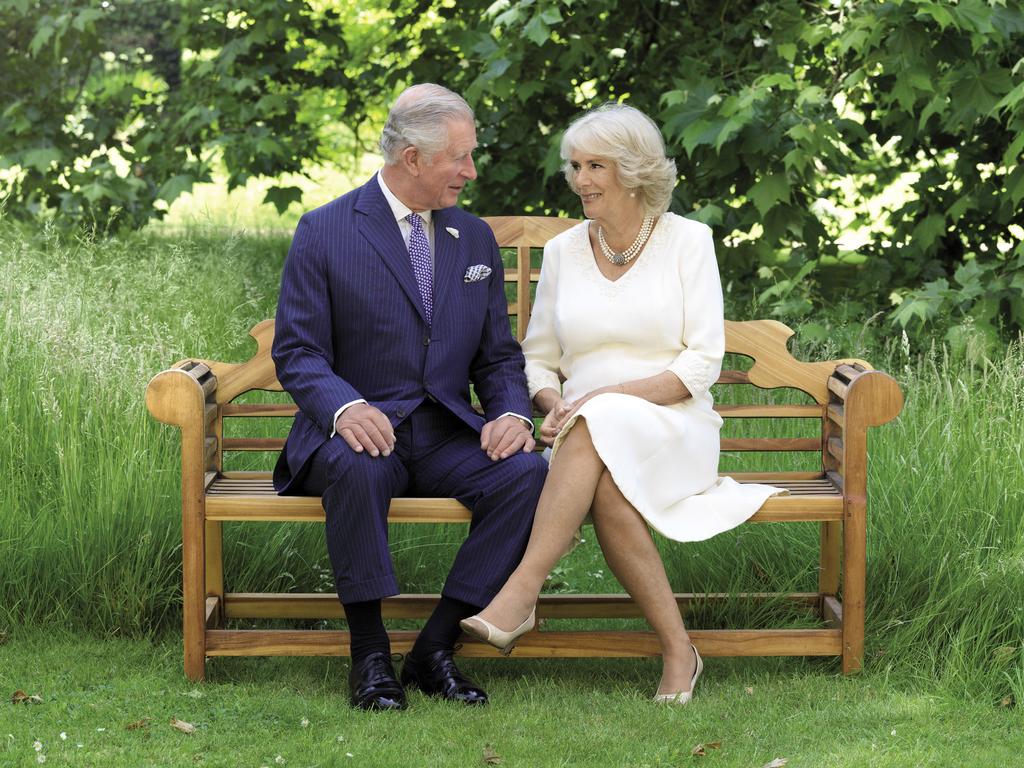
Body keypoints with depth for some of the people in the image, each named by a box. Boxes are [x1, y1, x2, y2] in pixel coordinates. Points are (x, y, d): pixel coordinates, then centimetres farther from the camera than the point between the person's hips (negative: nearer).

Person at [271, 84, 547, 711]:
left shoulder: (476, 239, 15)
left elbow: (498, 355, 15)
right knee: (355, 468, -39)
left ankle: (436, 649, -19)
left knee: (529, 472, -26)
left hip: (448, 436, 4)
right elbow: (296, 351, -5)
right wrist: (344, 407, -27)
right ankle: (370, 654, -23)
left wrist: (512, 413, -9)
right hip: (360, 429, -4)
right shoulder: (325, 232, 0)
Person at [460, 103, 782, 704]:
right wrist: (553, 404, -7)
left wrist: (613, 395, -18)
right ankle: (677, 648, -32)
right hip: (588, 444, 3)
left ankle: (523, 591, -42)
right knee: (605, 485, -35)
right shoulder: (563, 251, 13)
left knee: (599, 424, -38)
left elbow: (703, 363, -4)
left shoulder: (687, 240, 3)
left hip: (674, 430, -3)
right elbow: (537, 360, 18)